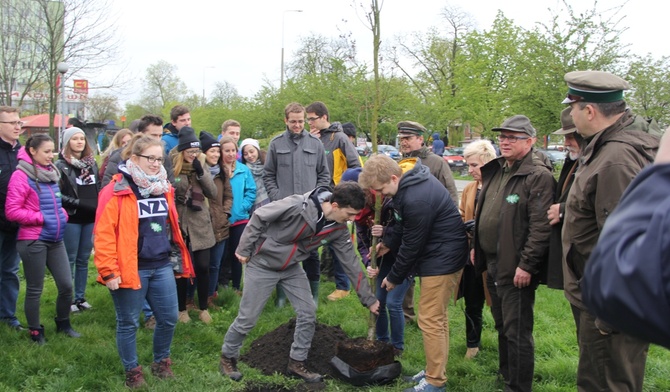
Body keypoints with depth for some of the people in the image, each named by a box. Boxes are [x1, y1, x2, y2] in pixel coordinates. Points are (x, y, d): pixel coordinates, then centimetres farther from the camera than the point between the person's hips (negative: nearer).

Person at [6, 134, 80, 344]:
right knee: (35, 289, 6)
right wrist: (41, 218, -16)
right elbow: (11, 211, -15)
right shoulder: (21, 176, -12)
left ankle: (63, 323, 30)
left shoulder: (51, 173, 10)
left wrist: (62, 214, 6)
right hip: (33, 241, -7)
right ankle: (35, 332, 22)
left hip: (55, 239, 7)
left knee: (66, 285, 8)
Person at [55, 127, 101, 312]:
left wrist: (98, 205, 1)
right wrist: (79, 203, -19)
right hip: (71, 219, -5)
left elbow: (99, 188, 17)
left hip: (91, 218, 5)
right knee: (70, 260, 2)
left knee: (84, 260, 12)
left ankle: (80, 297, 20)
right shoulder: (61, 165, -8)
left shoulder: (92, 163, 10)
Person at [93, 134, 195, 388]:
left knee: (169, 318, 11)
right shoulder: (116, 191, -12)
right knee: (128, 323, 8)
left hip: (162, 267, 6)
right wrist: (109, 271, -17)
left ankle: (161, 362, 33)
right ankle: (132, 371, 25)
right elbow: (103, 234, -16)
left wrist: (177, 258, 18)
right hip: (130, 269, -6)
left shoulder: (163, 188, 9)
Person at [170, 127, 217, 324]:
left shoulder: (201, 166, 7)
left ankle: (203, 308, 19)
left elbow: (213, 193, -1)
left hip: (200, 225, 3)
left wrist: (200, 172, -11)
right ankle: (182, 309, 22)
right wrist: (178, 199, -15)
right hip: (179, 225, -3)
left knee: (203, 267, 3)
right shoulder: (171, 167, -6)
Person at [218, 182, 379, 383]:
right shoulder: (297, 205, -33)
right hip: (262, 264, -6)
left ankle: (297, 363, 19)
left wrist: (368, 298, -3)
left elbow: (351, 262, -5)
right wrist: (244, 250, -16)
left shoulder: (338, 228, -13)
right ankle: (228, 358, 25)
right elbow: (259, 218, -22)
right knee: (247, 318, 1)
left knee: (308, 313, 2)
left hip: (291, 268, 6)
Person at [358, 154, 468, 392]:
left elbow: (411, 245, -20)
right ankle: (435, 370, 29)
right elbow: (405, 226, 17)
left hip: (442, 260, -10)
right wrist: (388, 244, 11)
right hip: (440, 257, 10)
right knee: (438, 317, 17)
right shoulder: (410, 180, 2)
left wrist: (394, 278, -7)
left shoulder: (417, 200, -29)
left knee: (430, 320, -4)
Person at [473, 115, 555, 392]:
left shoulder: (538, 176, -16)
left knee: (517, 332, 0)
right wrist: (476, 245, 18)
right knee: (502, 327, 21)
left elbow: (541, 226, -21)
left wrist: (526, 265, -22)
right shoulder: (495, 171, 12)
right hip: (492, 265, 9)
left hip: (516, 269, -9)